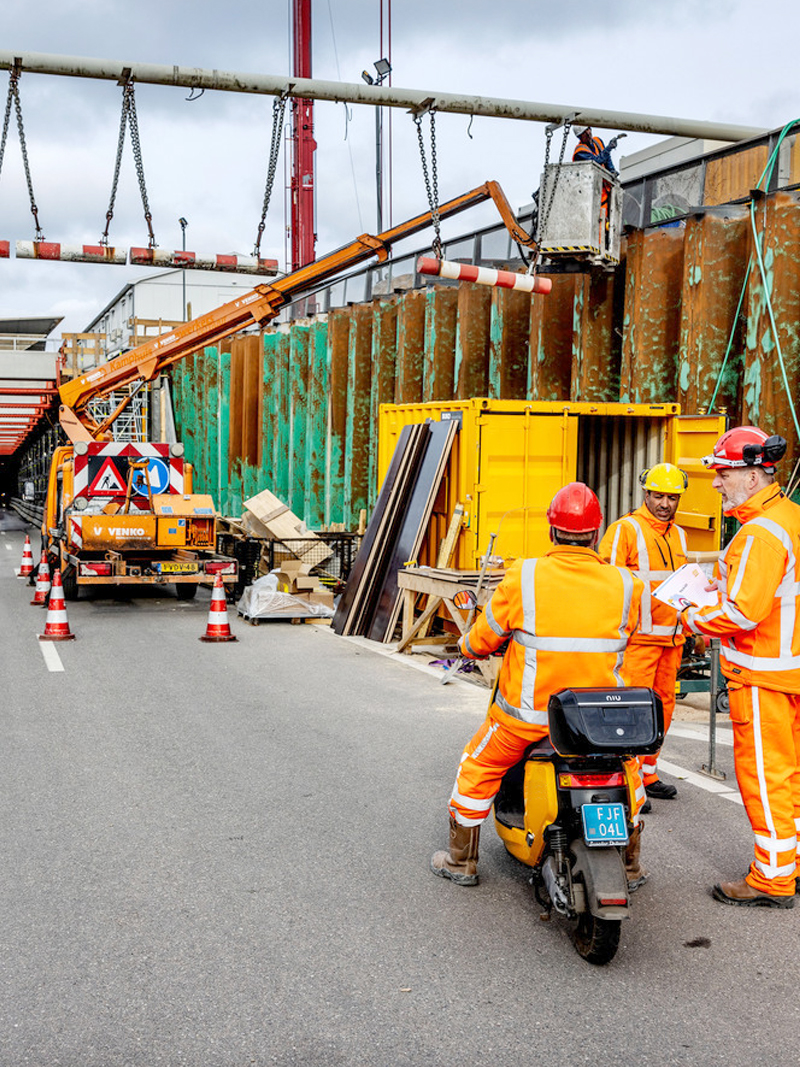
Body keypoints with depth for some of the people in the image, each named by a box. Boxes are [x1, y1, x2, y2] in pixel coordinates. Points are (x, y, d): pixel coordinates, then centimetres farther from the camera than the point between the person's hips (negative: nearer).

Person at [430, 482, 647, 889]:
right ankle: (630, 866, 38)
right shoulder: (625, 584, -7)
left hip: (529, 714, -2)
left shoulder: (523, 578, -13)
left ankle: (461, 860, 32)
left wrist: (467, 645, 22)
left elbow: (482, 639, -1)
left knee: (477, 768, 21)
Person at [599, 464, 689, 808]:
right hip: (637, 637, -7)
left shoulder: (678, 535, 18)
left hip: (671, 637, 7)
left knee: (663, 704, 11)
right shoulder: (625, 529, -5)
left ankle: (648, 772, 22)